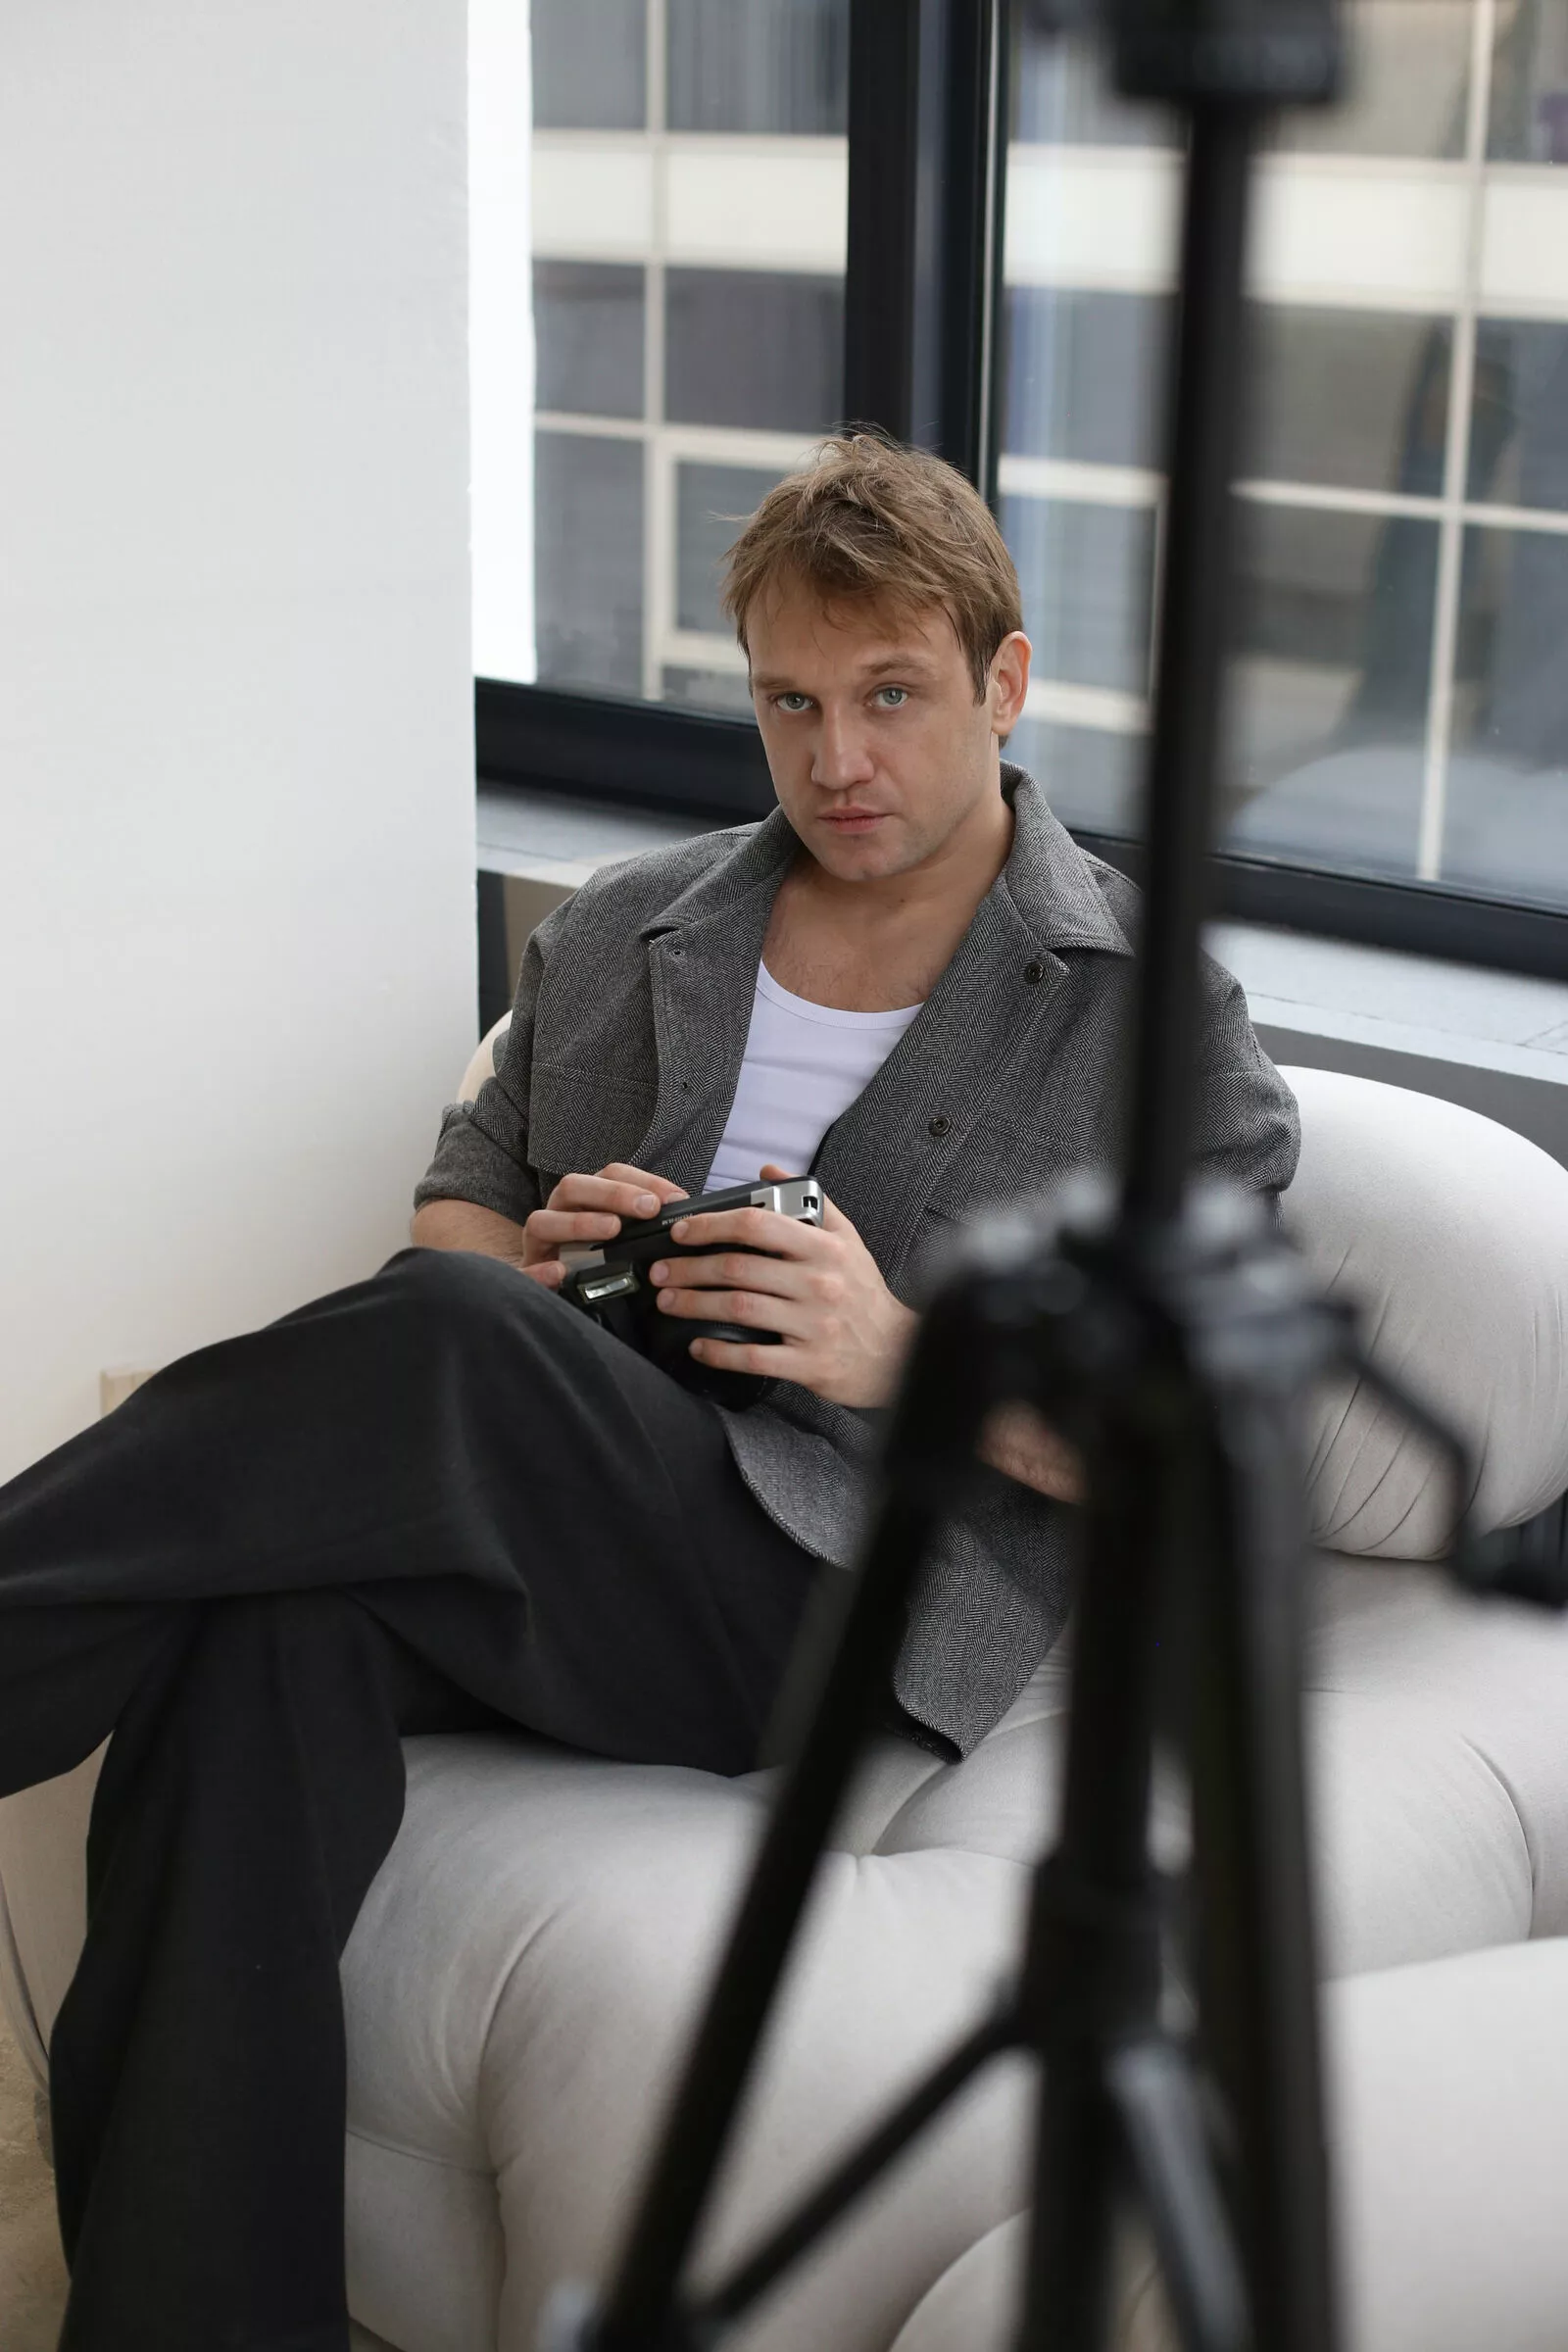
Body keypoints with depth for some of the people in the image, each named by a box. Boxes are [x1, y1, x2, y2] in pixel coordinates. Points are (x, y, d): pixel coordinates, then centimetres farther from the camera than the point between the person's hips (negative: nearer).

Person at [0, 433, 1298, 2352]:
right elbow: (457, 1205, 26)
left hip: (838, 1599, -4)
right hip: (521, 1540, 4)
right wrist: (534, 1259, 1)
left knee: (449, 1340, -33)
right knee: (271, 1645, -33)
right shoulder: (622, 932, 21)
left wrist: (906, 1351, -12)